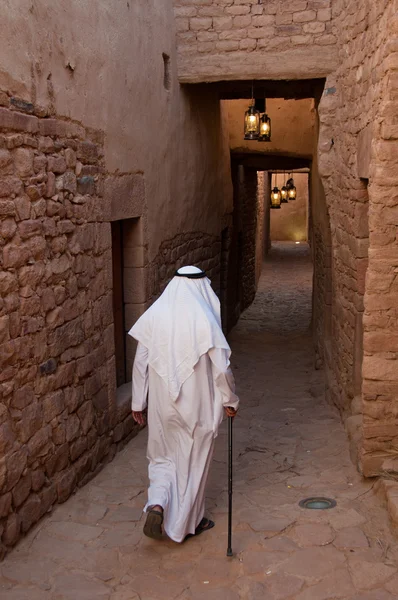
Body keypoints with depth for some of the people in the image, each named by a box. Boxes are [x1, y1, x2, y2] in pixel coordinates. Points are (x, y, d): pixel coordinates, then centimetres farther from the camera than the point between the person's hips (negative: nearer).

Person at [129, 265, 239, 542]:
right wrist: (230, 400, 4)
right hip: (198, 405, -3)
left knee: (164, 458, 21)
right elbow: (221, 367, -12)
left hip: (162, 404, 3)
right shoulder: (204, 320, -15)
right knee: (193, 462, 15)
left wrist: (138, 402, 10)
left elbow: (140, 362, 0)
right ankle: (188, 522, 28)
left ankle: (157, 506, -2)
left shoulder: (154, 315, -4)